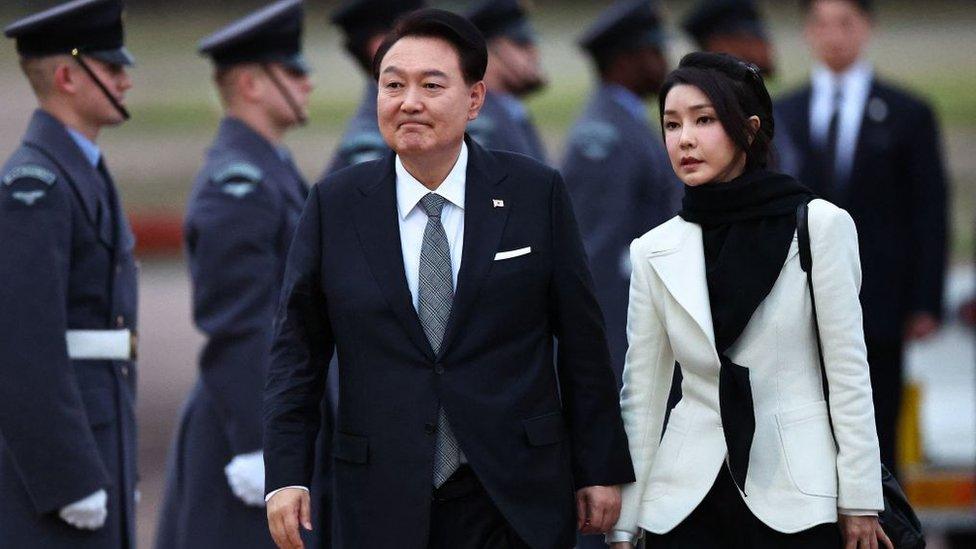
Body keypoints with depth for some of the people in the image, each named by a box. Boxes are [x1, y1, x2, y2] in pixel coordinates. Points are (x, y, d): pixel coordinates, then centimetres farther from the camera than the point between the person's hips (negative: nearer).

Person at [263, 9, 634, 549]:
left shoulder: (536, 193, 1)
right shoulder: (334, 204, 4)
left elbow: (581, 341, 4)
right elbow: (298, 350, 6)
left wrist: (602, 470, 3)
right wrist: (285, 476, -3)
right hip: (386, 500, 1)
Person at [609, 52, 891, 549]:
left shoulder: (820, 225, -2)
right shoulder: (655, 251, 6)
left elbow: (848, 372, -2)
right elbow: (641, 392, 8)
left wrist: (859, 502, -4)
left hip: (795, 500, -3)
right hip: (685, 502, 3)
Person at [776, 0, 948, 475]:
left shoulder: (908, 115, 5)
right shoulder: (780, 116, 11)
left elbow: (930, 216, 2)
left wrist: (926, 305, -5)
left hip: (877, 309, -2)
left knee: (874, 441, -1)